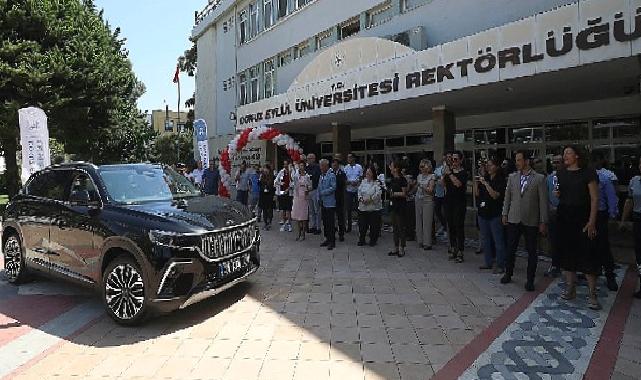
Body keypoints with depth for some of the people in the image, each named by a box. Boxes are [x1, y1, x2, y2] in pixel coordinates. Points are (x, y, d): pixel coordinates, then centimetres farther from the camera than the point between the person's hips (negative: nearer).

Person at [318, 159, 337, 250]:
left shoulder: (331, 176, -9)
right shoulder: (321, 176, 14)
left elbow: (333, 188, -17)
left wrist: (323, 192, -15)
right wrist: (319, 198, 7)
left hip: (330, 203, -7)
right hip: (323, 203, 7)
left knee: (331, 223, -3)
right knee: (325, 222, 13)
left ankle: (332, 241, 3)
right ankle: (327, 239, 24)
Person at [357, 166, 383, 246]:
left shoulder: (377, 183, -5)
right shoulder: (363, 182, 11)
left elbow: (378, 193, -15)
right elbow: (359, 191, 9)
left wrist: (370, 199, -20)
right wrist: (361, 198, -9)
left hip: (374, 207, -4)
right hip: (363, 207, 4)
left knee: (374, 225, 3)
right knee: (362, 225, 9)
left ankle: (373, 240, 19)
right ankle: (361, 240, 22)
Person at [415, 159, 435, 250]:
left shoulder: (432, 176, -3)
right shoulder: (419, 176, 13)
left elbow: (430, 190, -10)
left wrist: (421, 186, -16)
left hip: (428, 201, -5)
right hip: (418, 200, 6)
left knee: (427, 222, -5)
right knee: (419, 221, 6)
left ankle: (427, 243, -1)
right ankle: (420, 241, 15)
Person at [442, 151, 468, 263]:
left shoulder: (463, 173, -4)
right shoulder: (449, 171, 11)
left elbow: (458, 183, -21)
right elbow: (443, 184, 7)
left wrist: (449, 173, -16)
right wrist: (444, 175, -7)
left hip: (459, 203, -5)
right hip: (449, 202, 5)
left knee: (459, 227, -5)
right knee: (451, 226, 9)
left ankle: (460, 252, 0)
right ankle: (453, 249, 19)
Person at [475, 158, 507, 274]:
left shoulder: (500, 180, -7)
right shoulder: (485, 178, 9)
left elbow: (495, 195, -17)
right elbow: (477, 193, 9)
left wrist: (486, 184, -20)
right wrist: (476, 182, -4)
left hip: (495, 214, -7)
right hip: (483, 213, 7)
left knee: (498, 240, -2)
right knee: (486, 240, 14)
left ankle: (501, 265, 5)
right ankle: (488, 263, 25)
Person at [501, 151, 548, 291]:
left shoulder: (539, 178, -5)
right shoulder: (512, 177, 6)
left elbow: (543, 201, -5)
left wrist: (543, 222, -6)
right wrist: (505, 214, 6)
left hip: (531, 221, -3)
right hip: (514, 219, 3)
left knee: (532, 252, 6)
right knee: (510, 249, 10)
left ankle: (530, 280, 18)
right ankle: (508, 274, 27)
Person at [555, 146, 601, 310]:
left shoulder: (588, 172, -6)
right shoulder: (561, 173, 9)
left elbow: (595, 198, -9)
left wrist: (592, 221, -16)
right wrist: (557, 194, -1)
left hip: (582, 216, -5)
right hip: (564, 216, 5)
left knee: (588, 254, -4)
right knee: (567, 252, 10)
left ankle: (592, 294, 3)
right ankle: (570, 288, 22)